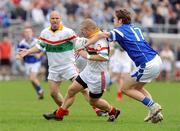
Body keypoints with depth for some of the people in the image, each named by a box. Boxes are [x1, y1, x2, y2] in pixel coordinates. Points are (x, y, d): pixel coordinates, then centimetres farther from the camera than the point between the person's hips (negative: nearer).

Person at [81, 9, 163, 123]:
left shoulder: (120, 31, -3)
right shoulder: (135, 28, 20)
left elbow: (101, 35, -14)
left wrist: (84, 46, -7)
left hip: (147, 65, -8)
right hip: (157, 60, 8)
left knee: (126, 88, 7)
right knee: (137, 87, 24)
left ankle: (153, 106, -1)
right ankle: (156, 113, 12)